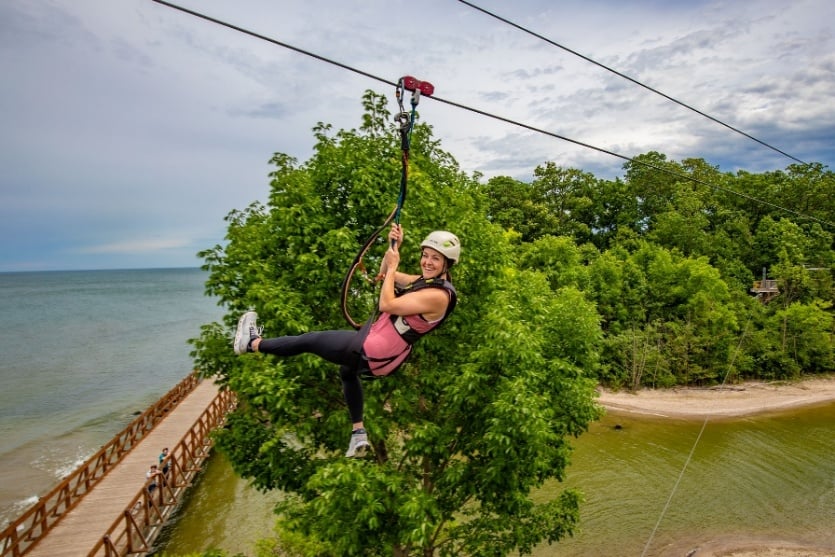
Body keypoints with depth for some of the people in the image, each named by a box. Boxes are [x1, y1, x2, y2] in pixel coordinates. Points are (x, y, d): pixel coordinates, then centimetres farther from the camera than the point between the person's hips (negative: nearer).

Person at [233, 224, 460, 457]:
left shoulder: (439, 295, -24)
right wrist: (393, 246, -2)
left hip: (372, 354, -10)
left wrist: (393, 265, -18)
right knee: (347, 371, 38)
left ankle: (253, 343, 28)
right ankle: (358, 434, 41)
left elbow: (386, 304, -27)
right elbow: (385, 274, 13)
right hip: (378, 350, 10)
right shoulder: (426, 280, 4)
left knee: (309, 340, 6)